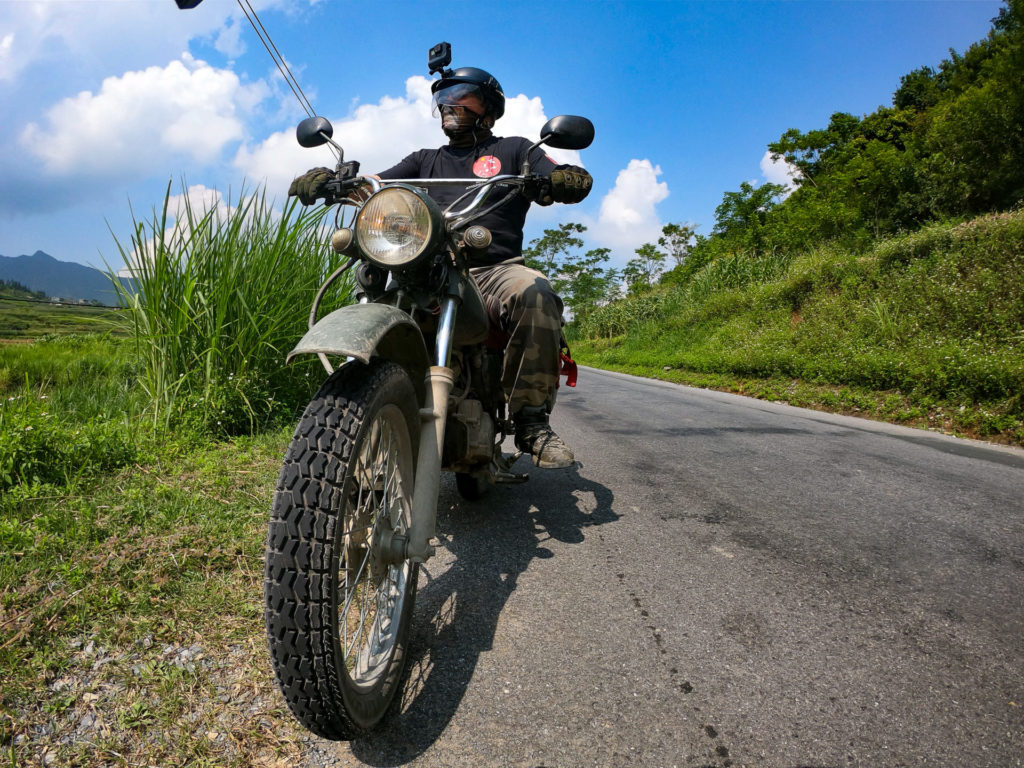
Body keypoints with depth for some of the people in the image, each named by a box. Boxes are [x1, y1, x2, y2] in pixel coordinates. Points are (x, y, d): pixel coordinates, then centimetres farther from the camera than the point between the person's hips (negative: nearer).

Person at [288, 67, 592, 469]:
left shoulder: (513, 150, 18)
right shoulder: (425, 160, 29)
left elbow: (579, 179, 4)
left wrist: (552, 182, -21)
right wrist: (327, 178, -6)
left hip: (496, 270, -2)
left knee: (534, 294, -35)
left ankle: (531, 420, -28)